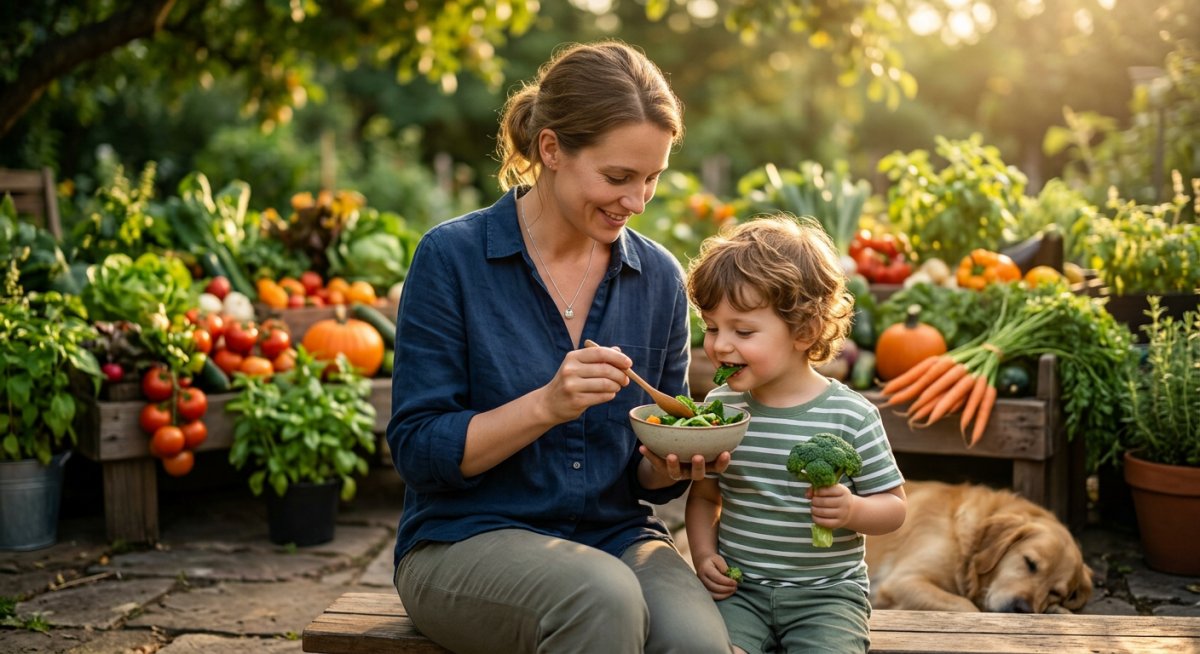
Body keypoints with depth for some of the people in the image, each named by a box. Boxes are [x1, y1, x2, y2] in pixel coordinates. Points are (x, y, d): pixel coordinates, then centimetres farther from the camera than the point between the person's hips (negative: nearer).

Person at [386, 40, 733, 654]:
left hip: (618, 536, 3)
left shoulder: (659, 278, 4)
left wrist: (668, 466, -12)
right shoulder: (452, 257, -8)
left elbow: (649, 476, 12)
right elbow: (418, 451, -10)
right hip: (468, 538, -3)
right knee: (604, 598, -34)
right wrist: (546, 406, -23)